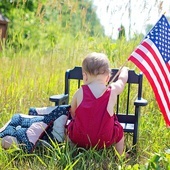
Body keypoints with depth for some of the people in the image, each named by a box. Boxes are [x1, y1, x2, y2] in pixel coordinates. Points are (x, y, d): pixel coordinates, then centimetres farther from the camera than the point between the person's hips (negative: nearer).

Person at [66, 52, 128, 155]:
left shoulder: (80, 92, -4)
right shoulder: (112, 91, -4)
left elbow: (73, 113, 10)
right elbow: (122, 79, 19)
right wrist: (124, 70, 41)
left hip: (78, 140, 1)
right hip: (104, 142, -1)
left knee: (70, 125, 29)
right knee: (119, 129, 25)